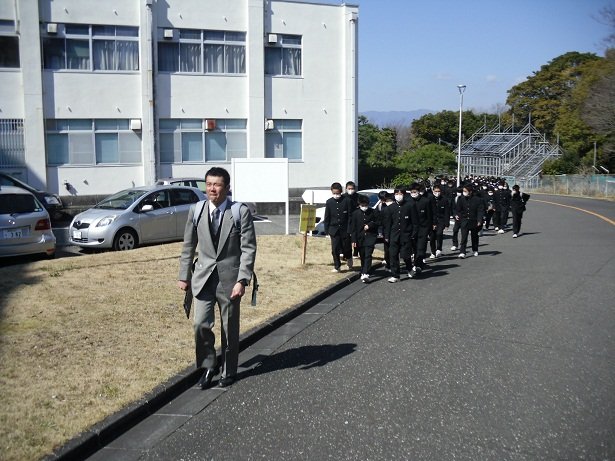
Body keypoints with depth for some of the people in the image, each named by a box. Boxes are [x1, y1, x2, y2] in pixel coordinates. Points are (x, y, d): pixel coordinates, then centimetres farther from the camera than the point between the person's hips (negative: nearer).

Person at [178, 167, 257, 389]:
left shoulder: (241, 212, -7)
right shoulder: (196, 210, 2)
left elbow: (248, 248, -9)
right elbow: (188, 246, 10)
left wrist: (242, 280, -16)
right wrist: (184, 275, 8)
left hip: (229, 277, -2)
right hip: (204, 277, 2)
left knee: (229, 328, 8)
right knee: (201, 324, -7)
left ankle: (228, 372, 26)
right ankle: (208, 367, 15)